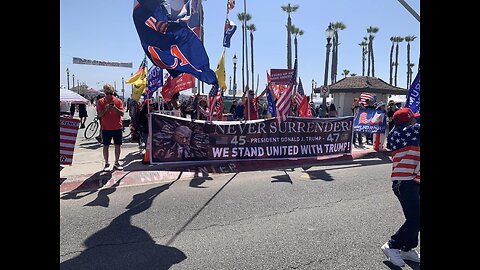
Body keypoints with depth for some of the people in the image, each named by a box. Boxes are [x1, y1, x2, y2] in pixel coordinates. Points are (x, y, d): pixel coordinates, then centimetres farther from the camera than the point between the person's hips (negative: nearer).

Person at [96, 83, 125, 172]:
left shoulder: (118, 101, 2)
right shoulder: (100, 101, 1)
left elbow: (122, 113, -3)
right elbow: (99, 115, -3)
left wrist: (115, 108, -20)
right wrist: (105, 109, -20)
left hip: (117, 127, 1)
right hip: (105, 128, -1)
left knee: (117, 146, 6)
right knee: (106, 146, 5)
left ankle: (116, 163, 18)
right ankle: (106, 164, 15)